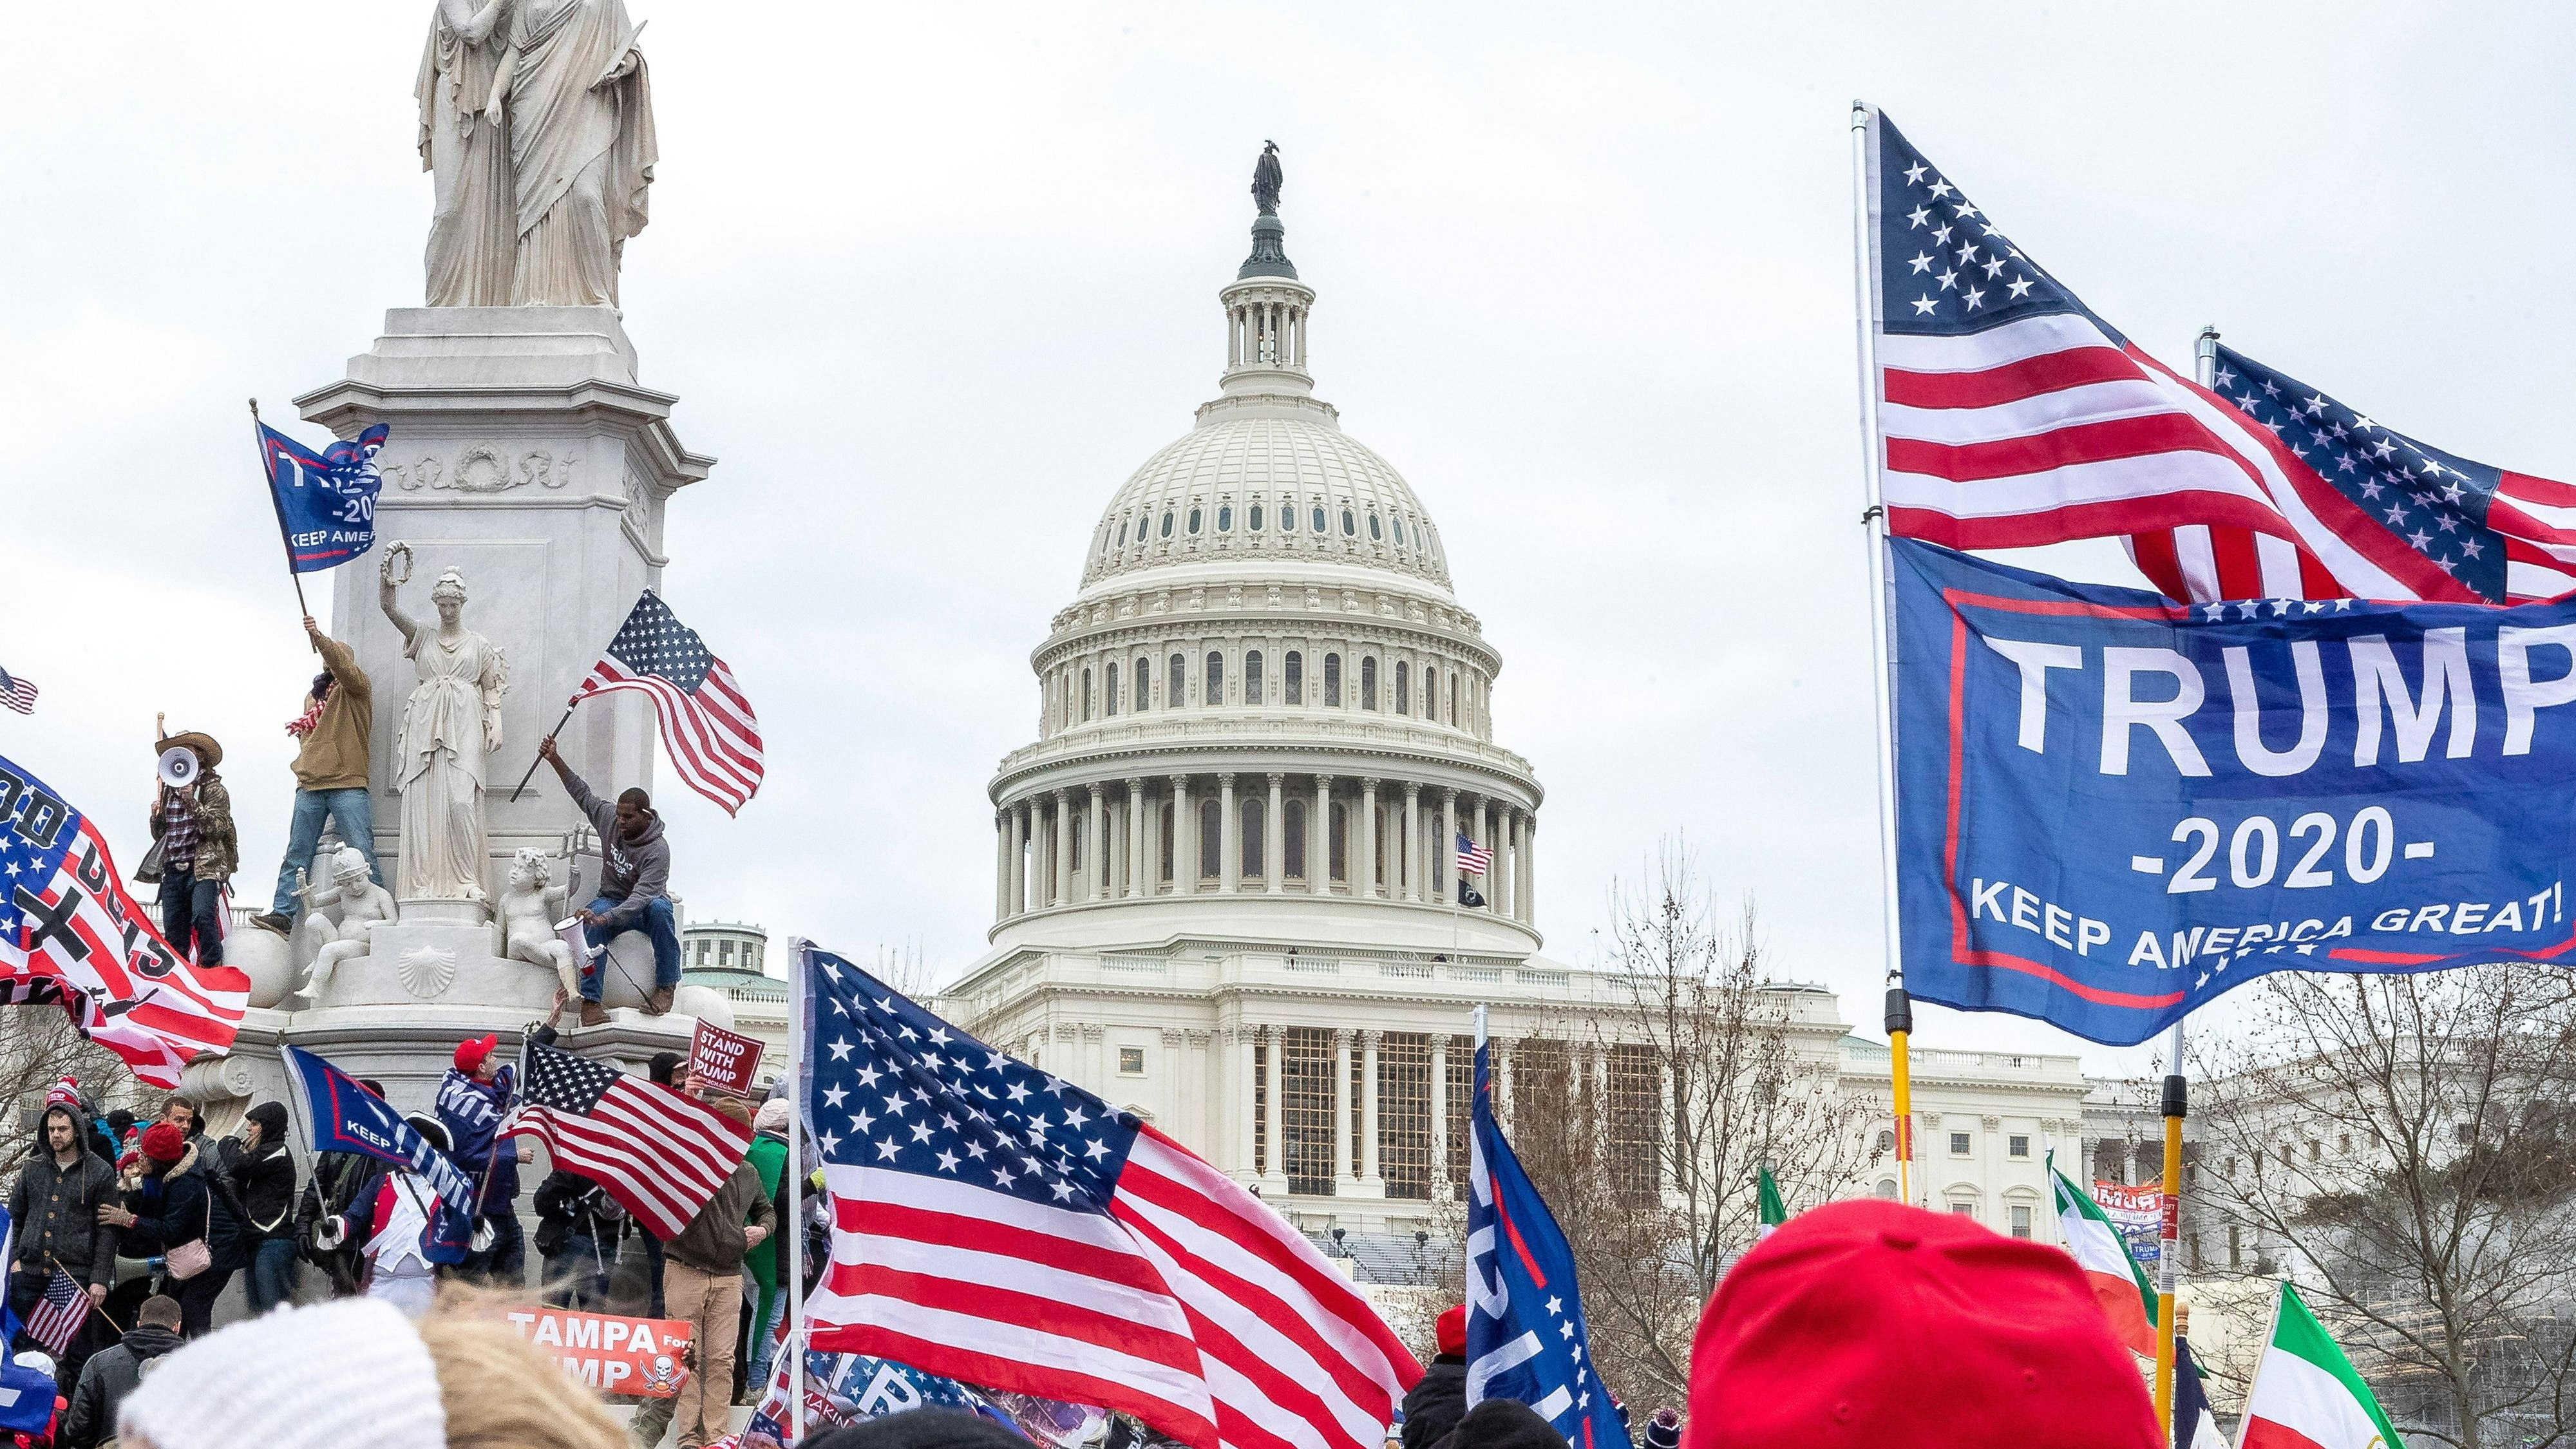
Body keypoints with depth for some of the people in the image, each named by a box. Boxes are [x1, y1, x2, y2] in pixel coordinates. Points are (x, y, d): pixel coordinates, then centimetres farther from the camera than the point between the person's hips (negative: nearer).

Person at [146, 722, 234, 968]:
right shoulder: (169, 793, 20)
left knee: (203, 916, -28)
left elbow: (216, 827, -10)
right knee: (174, 933, 2)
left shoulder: (214, 790, 3)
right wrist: (156, 817, 4)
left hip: (204, 869, -6)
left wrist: (191, 801, -15)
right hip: (172, 871, 6)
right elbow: (159, 835, 25)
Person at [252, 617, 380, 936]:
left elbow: (342, 665, -16)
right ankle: (283, 913, -2)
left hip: (347, 785, -6)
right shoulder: (314, 696, 25)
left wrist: (318, 636, -28)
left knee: (362, 854, -10)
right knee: (297, 854, 0)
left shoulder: (355, 685, 6)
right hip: (309, 785, 6)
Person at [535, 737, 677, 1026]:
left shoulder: (658, 850, -25)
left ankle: (667, 985, -30)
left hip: (645, 906, -4)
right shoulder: (610, 818, -6)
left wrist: (606, 917, -51)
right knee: (592, 924, -33)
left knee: (659, 908, -41)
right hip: (612, 901, 4)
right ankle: (590, 1000, -38)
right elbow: (582, 794, 11)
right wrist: (555, 761, 3)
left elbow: (642, 896, -37)